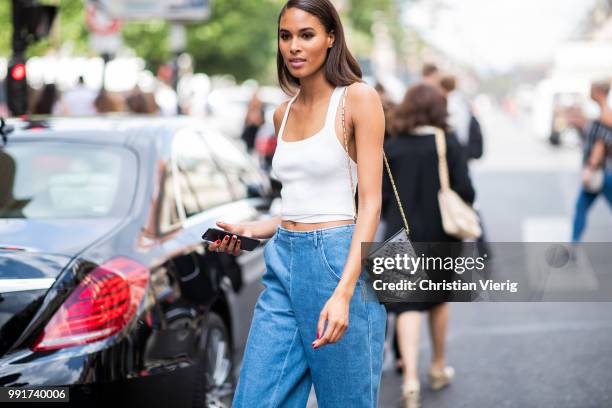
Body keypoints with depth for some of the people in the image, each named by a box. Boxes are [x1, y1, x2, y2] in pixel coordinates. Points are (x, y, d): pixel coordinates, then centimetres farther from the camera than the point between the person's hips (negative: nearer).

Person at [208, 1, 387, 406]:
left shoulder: (358, 98, -5)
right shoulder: (284, 113, 15)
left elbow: (370, 203, -11)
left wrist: (343, 293, -21)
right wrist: (251, 230, 8)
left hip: (337, 261, -6)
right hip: (283, 264, 6)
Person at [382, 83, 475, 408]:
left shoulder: (391, 147, -3)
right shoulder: (448, 144, -6)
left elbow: (379, 196, -4)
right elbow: (465, 191, -11)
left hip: (401, 235, 0)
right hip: (440, 235, 0)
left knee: (408, 306, -2)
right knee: (439, 299, 19)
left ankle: (411, 378, -17)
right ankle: (439, 368, 33)